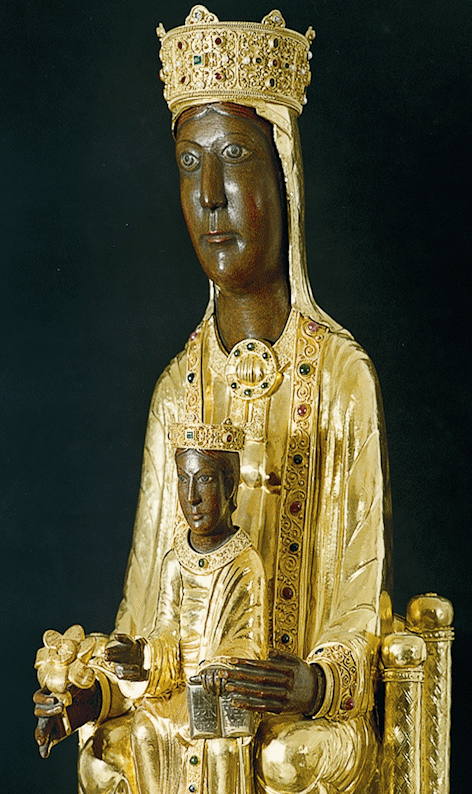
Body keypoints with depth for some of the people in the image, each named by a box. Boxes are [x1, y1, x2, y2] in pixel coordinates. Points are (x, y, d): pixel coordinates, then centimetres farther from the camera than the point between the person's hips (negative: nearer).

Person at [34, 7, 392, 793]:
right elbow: (150, 587, 11)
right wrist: (103, 690, -6)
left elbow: (364, 586, -3)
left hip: (303, 719, -3)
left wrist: (316, 683, -21)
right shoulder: (178, 388, 7)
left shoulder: (343, 375, -4)